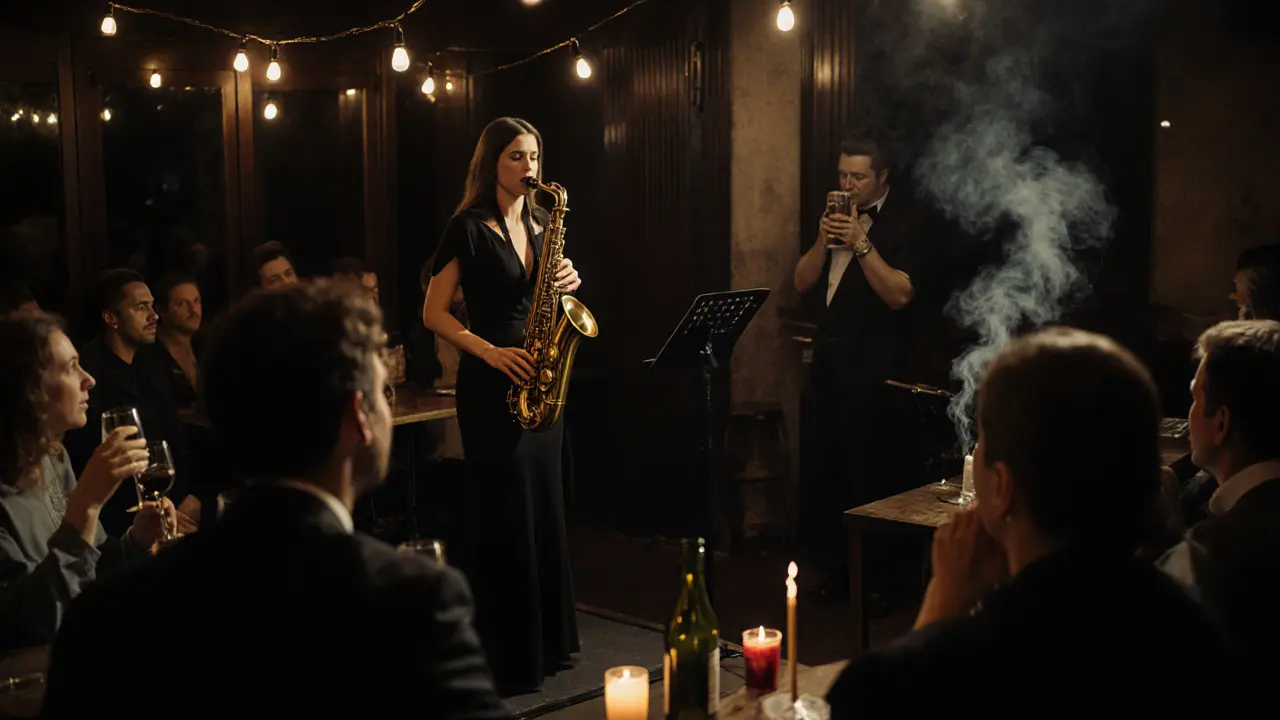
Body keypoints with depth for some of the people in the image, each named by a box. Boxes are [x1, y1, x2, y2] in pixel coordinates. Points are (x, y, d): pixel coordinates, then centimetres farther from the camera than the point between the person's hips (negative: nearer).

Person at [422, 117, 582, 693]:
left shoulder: (541, 225, 13)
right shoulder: (469, 228, -6)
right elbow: (434, 314, -8)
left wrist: (568, 283, -3)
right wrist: (490, 352, -20)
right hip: (492, 384, -6)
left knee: (545, 507, 11)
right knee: (504, 515, -4)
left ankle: (545, 640, 23)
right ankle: (504, 656, 6)